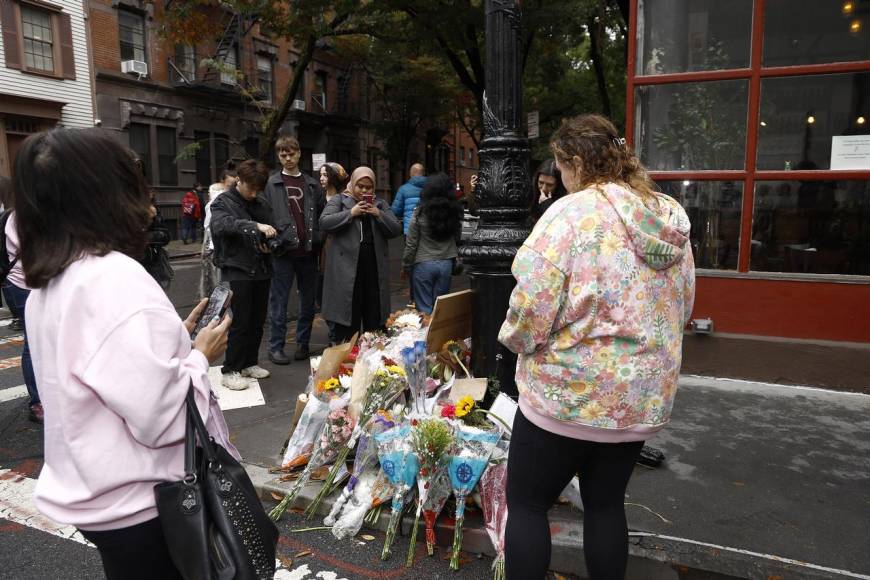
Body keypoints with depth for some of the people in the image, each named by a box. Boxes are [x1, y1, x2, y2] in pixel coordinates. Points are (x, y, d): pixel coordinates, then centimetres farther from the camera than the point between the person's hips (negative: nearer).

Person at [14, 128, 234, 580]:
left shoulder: (46, 285, 3)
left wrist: (177, 340, 8)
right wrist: (199, 355, -13)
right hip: (140, 506, -8)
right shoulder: (116, 279, -27)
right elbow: (160, 418, -29)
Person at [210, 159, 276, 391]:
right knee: (239, 324, -4)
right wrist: (255, 226, -36)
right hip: (236, 271, -5)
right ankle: (231, 370, 9)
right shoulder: (223, 202, -3)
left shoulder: (263, 204, 11)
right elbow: (221, 225, -24)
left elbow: (272, 232, 23)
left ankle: (250, 363, 27)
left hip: (261, 270, 5)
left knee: (257, 322, 11)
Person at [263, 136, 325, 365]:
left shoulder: (312, 184, 11)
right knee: (279, 302, 3)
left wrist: (318, 241, -1)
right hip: (284, 251, -3)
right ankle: (276, 347, 13)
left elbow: (322, 215, 10)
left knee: (308, 301, 10)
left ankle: (303, 343, 23)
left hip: (308, 251, 4)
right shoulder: (272, 184, 1)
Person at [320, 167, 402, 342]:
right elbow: (324, 223, -8)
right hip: (347, 269, -3)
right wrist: (351, 213, -14)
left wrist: (379, 214, -9)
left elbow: (396, 229, 6)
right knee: (347, 323, 1)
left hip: (375, 268, 3)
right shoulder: (339, 200, 6)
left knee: (374, 321, 9)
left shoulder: (380, 204, 15)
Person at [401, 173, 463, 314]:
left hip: (423, 265, -3)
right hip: (446, 264, 4)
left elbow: (411, 244, -7)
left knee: (424, 309, 5)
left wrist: (405, 267, 2)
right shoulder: (454, 212, -2)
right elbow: (458, 237, 8)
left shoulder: (420, 213, -11)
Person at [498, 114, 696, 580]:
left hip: (570, 391, -7)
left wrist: (515, 339, 0)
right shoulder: (671, 217, 5)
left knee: (525, 503, 12)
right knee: (606, 502, 23)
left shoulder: (571, 213, -17)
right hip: (644, 396, 7)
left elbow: (531, 303, -20)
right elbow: (682, 306, 11)